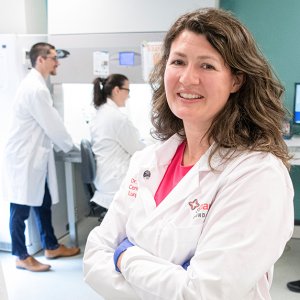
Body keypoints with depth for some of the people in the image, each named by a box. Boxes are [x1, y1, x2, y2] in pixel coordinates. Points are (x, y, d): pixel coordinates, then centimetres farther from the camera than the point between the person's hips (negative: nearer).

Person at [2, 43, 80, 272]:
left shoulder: (36, 84, 13)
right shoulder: (36, 89, -21)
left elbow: (48, 123, 18)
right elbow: (52, 125, -16)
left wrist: (63, 143, 17)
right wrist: (69, 146, -1)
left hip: (35, 156, 10)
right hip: (24, 158, -10)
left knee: (44, 203, 18)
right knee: (21, 210, 4)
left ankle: (51, 247, 33)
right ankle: (22, 257, 19)